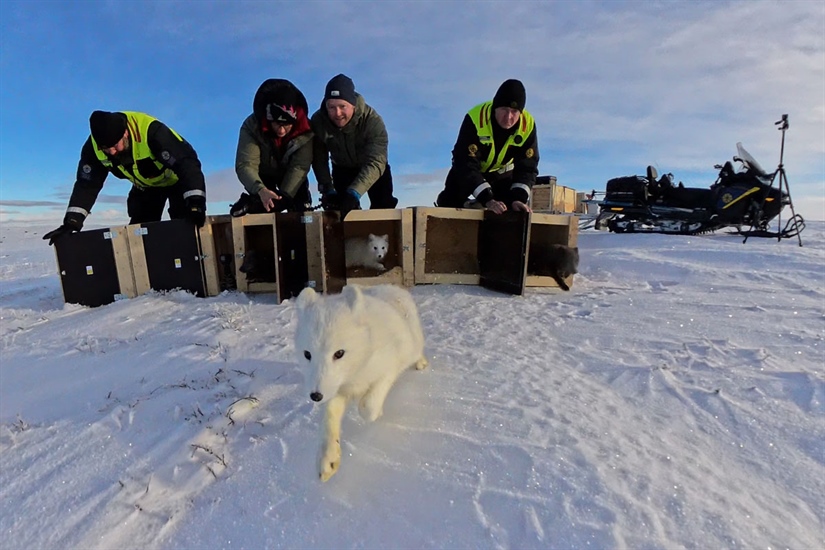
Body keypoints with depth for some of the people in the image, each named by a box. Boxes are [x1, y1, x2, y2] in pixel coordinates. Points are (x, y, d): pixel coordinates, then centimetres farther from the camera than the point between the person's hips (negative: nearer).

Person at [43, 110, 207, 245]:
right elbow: (87, 184, -15)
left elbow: (187, 163, -44)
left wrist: (195, 203, -55)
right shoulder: (94, 147, -20)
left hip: (176, 179, -5)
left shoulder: (151, 131, -39)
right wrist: (72, 221, -26)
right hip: (145, 186, 5)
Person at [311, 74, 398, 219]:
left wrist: (354, 193, -57)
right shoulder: (318, 121, -28)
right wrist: (328, 190, -36)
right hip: (342, 168, 2)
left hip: (373, 168, -2)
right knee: (342, 208, 1)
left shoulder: (372, 120, -37)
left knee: (383, 206, -7)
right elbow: (319, 159, -22)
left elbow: (375, 162, -46)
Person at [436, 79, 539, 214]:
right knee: (448, 206, -15)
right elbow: (467, 164, -39)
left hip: (501, 173, 3)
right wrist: (487, 199, -48)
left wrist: (519, 198, -41)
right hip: (466, 171, -2)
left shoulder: (528, 124, -25)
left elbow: (527, 167, -23)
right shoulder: (475, 119, -35)